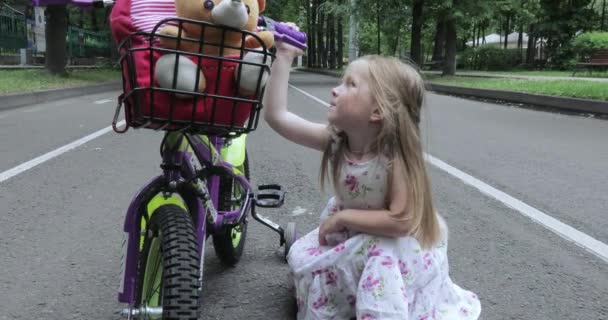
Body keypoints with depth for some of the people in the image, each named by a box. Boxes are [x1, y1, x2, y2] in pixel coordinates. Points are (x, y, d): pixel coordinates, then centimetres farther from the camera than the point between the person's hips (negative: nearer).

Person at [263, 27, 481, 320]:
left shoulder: (396, 155, -30)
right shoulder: (335, 141, -16)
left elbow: (402, 222, -34)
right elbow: (275, 115, -17)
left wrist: (344, 216, -27)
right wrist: (284, 56, -20)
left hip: (397, 244, -5)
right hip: (355, 236, 6)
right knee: (303, 256, -5)